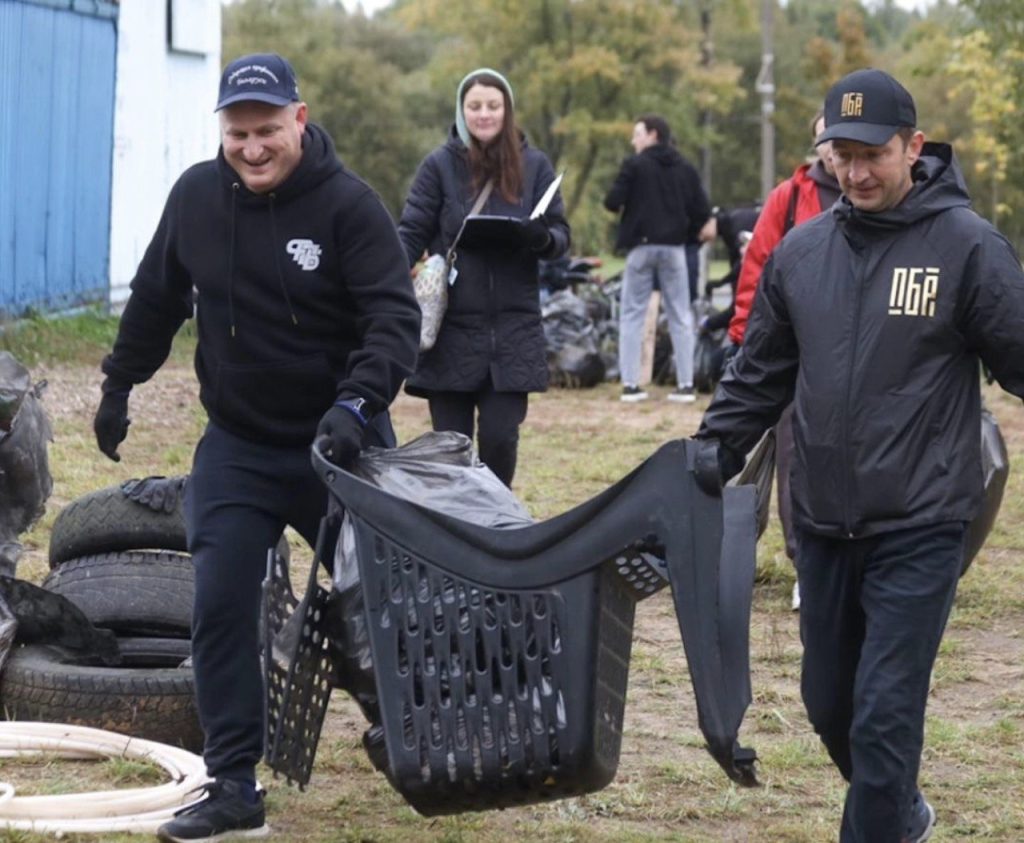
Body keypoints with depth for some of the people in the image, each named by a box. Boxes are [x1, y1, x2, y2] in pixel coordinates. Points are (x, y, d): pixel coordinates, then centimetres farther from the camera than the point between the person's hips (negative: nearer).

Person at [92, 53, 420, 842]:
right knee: (221, 607, -7)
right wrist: (118, 386, 16)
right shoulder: (196, 195, -3)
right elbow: (155, 298, 13)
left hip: (338, 443, -3)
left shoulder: (348, 204, -16)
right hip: (237, 445, 3)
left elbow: (395, 318, -22)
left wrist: (357, 401, -36)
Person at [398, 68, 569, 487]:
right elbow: (411, 233, -2)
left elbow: (561, 236, 7)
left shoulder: (534, 165, 6)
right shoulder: (439, 165, 1)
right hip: (451, 328, -1)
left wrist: (543, 239, -17)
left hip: (512, 328, 1)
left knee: (500, 438, -3)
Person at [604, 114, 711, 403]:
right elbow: (702, 210, 1)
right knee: (680, 316, 8)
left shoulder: (635, 165, -6)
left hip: (641, 246, -3)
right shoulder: (686, 169, 6)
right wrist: (686, 234, 14)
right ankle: (686, 384, 5)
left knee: (632, 314, 5)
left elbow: (613, 202, -12)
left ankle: (630, 384, -1)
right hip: (674, 249, 3)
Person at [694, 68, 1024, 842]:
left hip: (919, 529, -6)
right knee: (830, 703, 17)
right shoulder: (801, 250, 6)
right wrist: (719, 446, 5)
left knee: (885, 717, -7)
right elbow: (762, 369, 15)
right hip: (823, 524, 6)